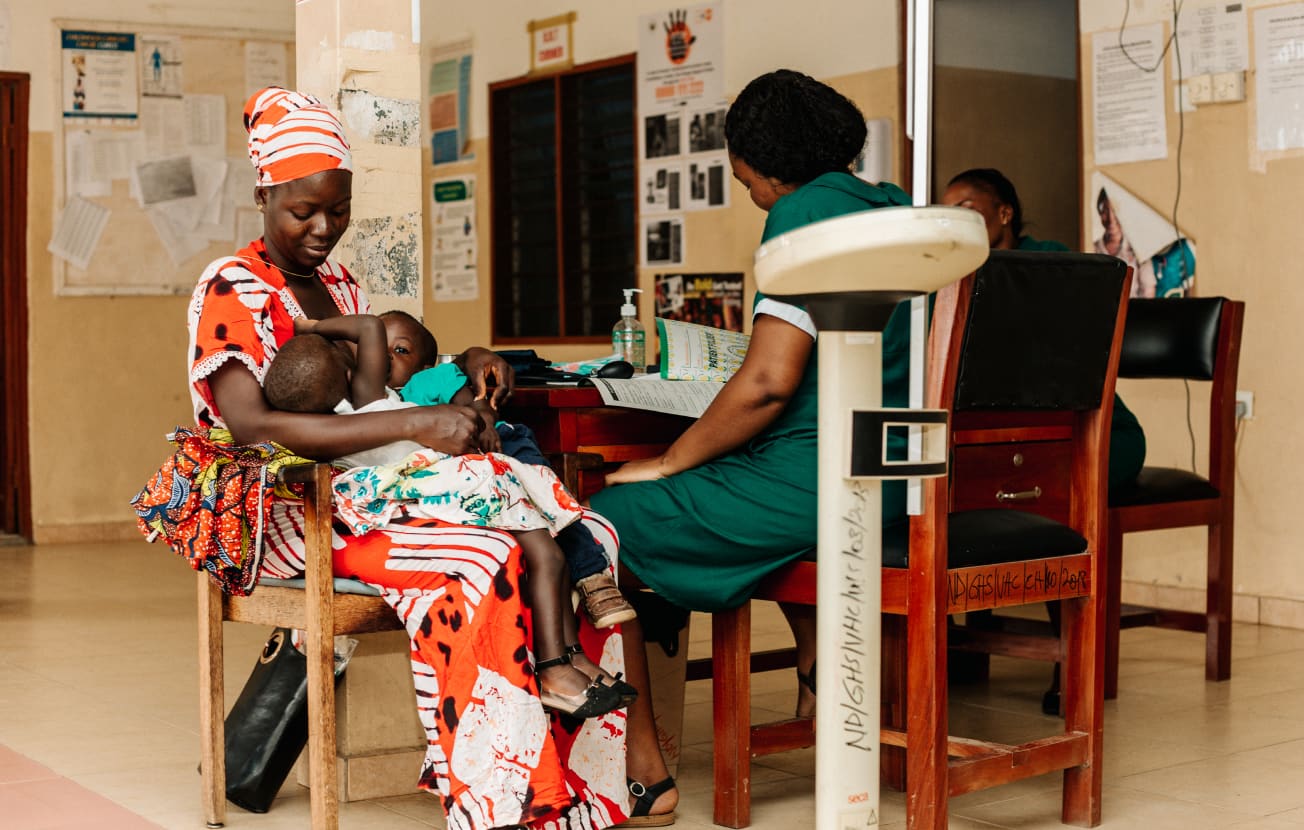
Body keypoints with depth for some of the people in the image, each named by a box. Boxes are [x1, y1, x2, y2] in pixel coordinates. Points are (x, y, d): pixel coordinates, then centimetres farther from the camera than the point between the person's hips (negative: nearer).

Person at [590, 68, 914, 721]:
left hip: (814, 482, -10)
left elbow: (770, 381, -21)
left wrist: (669, 463, -9)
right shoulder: (898, 209, 14)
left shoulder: (803, 212, -12)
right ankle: (816, 675, 40)